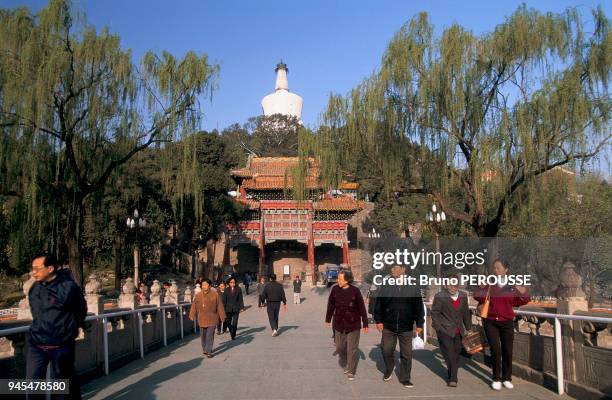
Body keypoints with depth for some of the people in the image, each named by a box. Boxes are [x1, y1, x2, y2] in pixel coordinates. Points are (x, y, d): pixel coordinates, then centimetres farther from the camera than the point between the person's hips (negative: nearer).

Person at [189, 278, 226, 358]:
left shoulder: (215, 294, -5)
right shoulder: (198, 295, 4)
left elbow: (219, 306, -2)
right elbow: (194, 306, 8)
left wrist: (222, 316, -2)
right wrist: (192, 315, 4)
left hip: (212, 319, -3)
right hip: (202, 319, 3)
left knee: (210, 335, -7)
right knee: (203, 335, 11)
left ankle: (208, 351, -4)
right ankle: (205, 349, 27)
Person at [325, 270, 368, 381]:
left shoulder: (355, 291, -12)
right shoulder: (335, 289, -5)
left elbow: (362, 308, -7)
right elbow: (331, 305, 7)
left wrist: (365, 323, -4)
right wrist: (328, 319, 14)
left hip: (353, 324, -3)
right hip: (339, 324, 3)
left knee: (352, 349, 1)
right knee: (340, 347, 13)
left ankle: (351, 372, 14)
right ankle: (344, 365, 40)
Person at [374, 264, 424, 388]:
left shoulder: (413, 287, -1)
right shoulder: (385, 286, -1)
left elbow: (419, 307, 3)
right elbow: (378, 304, 2)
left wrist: (419, 323, 2)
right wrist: (378, 320, -2)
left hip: (406, 328, 0)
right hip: (388, 326, 1)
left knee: (406, 354, 4)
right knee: (386, 351, 9)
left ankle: (405, 378, 18)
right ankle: (388, 371, 36)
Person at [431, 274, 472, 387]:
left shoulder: (463, 296, 8)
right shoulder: (440, 296, -9)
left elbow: (466, 314, 16)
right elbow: (434, 313, -6)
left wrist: (468, 328, 17)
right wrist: (438, 328, -10)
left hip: (458, 331, 5)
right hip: (444, 331, -5)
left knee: (456, 354, 11)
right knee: (450, 355, -9)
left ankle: (452, 377, 26)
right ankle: (453, 378, -2)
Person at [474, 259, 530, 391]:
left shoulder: (513, 284, -1)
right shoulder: (488, 283, -3)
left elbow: (517, 302, 2)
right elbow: (477, 296, -1)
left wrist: (523, 294, -14)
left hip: (507, 322, 1)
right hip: (490, 321, -1)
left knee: (507, 350, 6)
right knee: (495, 350, -4)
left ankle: (507, 378, 22)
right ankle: (496, 379, 10)